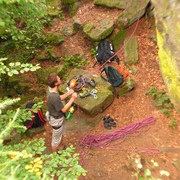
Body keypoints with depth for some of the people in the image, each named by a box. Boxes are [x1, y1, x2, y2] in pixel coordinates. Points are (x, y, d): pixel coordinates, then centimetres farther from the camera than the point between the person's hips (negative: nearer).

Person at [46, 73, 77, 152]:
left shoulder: (50, 88, -12)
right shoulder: (54, 97, -39)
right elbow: (64, 109, -25)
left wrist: (68, 93, -5)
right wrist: (72, 98, -21)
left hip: (53, 115, 9)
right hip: (56, 120, -8)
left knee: (59, 134, 32)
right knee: (56, 138, 19)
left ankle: (60, 147, 58)